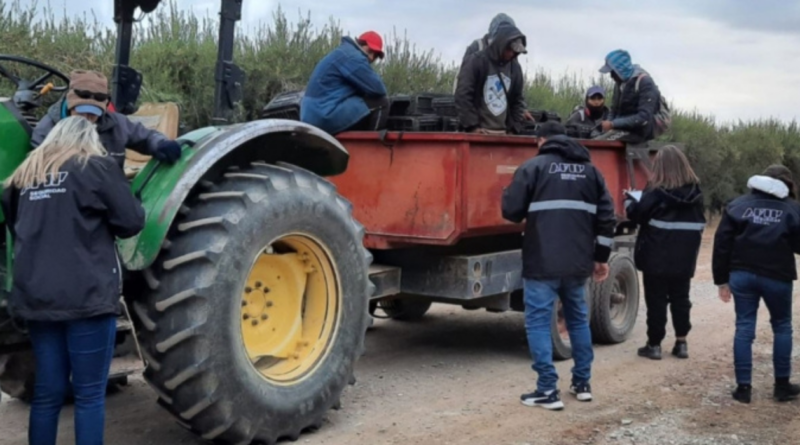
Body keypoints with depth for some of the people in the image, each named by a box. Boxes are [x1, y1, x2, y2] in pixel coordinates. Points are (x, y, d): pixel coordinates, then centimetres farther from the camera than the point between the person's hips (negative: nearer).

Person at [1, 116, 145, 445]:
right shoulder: (97, 167, -1)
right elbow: (132, 222, -2)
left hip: (36, 297, 6)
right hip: (86, 296, -5)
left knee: (47, 392, 12)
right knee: (89, 393, 1)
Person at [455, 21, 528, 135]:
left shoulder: (515, 68, 13)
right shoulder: (476, 61, -5)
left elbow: (518, 100, 19)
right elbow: (463, 96, -9)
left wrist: (514, 128, 7)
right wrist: (472, 126, -13)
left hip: (503, 133, 6)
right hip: (479, 132, -5)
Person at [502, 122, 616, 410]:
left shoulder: (533, 167, -2)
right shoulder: (590, 170, 13)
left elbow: (511, 211, -8)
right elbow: (606, 217, 11)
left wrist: (529, 216, 16)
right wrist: (602, 257, 17)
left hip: (542, 262, -5)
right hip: (578, 262, 5)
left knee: (538, 321, 2)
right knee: (579, 319, 20)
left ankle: (547, 391, -1)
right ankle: (582, 383, 25)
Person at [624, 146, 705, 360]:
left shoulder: (657, 191, -14)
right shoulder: (695, 190, 5)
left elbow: (638, 214, -9)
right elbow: (699, 222, 15)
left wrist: (629, 201, 10)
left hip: (657, 256, -5)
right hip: (684, 256, 5)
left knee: (656, 300, 2)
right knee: (680, 299, 14)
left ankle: (654, 344, 7)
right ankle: (681, 343, 17)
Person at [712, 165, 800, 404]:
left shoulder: (738, 205, 6)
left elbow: (722, 243, 2)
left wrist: (722, 279, 7)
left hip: (742, 274, 1)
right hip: (777, 277, -1)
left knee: (744, 327, 6)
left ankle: (743, 386, 5)